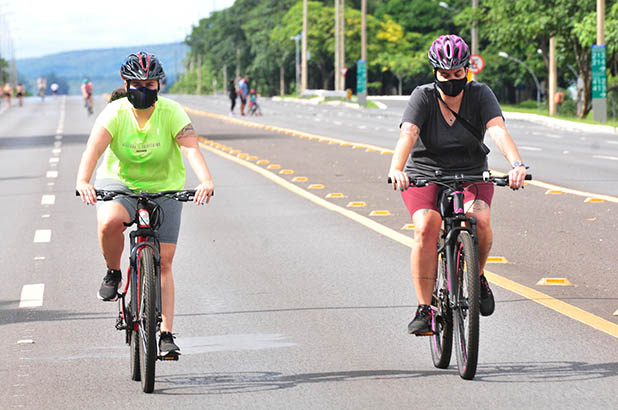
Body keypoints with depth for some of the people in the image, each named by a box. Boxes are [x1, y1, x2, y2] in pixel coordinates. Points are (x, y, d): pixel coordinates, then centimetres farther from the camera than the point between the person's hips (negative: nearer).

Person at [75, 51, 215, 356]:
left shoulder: (172, 113, -16)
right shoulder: (115, 113, -16)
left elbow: (190, 148, -28)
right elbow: (93, 148, -29)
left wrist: (206, 181, -47)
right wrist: (83, 181, -48)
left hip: (164, 189, 1)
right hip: (119, 182, -1)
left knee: (163, 263, -3)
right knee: (109, 221, -35)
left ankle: (166, 334, 2)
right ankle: (113, 274, -6)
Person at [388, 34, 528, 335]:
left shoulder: (480, 94, -9)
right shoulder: (423, 97, -12)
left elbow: (498, 130, -25)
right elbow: (407, 134, -28)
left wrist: (516, 164, -44)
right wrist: (396, 169, -47)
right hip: (424, 176, -1)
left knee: (479, 219, -30)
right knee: (426, 227, -28)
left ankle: (477, 276, 1)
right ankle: (423, 310, -20)